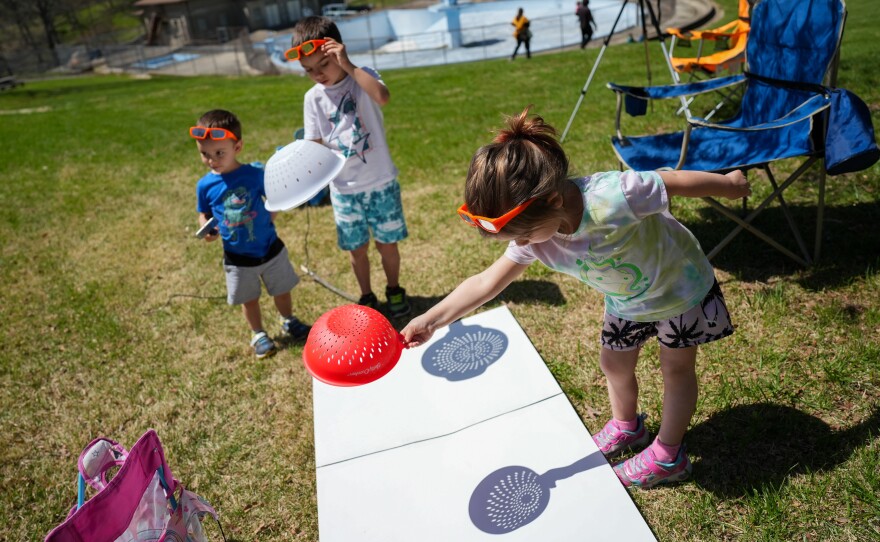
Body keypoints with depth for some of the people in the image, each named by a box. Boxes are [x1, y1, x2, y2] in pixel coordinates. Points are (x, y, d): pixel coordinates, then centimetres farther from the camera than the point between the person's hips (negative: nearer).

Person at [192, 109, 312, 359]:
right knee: (249, 298, 17)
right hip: (237, 257, 1)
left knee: (281, 289, 19)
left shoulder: (255, 174, -14)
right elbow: (203, 214, 5)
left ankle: (289, 322, 46)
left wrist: (268, 222, -15)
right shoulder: (205, 185, -10)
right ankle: (258, 334, 40)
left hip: (270, 248, 0)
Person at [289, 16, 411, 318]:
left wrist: (348, 66, -31)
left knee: (387, 243, 12)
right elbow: (316, 145, 0)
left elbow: (383, 97, -33)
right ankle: (367, 297, 35)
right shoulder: (313, 98, -1)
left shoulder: (363, 77, -9)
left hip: (381, 183, -2)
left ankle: (394, 290, 36)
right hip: (344, 189, 2)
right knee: (357, 248, 14)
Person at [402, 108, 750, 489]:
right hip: (625, 302, 5)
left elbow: (678, 182, -28)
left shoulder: (613, 197, -44)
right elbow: (488, 282, -21)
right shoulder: (534, 231, -26)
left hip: (680, 286, -4)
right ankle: (626, 427, 47)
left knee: (676, 367, 12)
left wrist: (729, 184, -9)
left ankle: (668, 456, 32)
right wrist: (430, 320, -28)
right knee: (614, 363, 17)